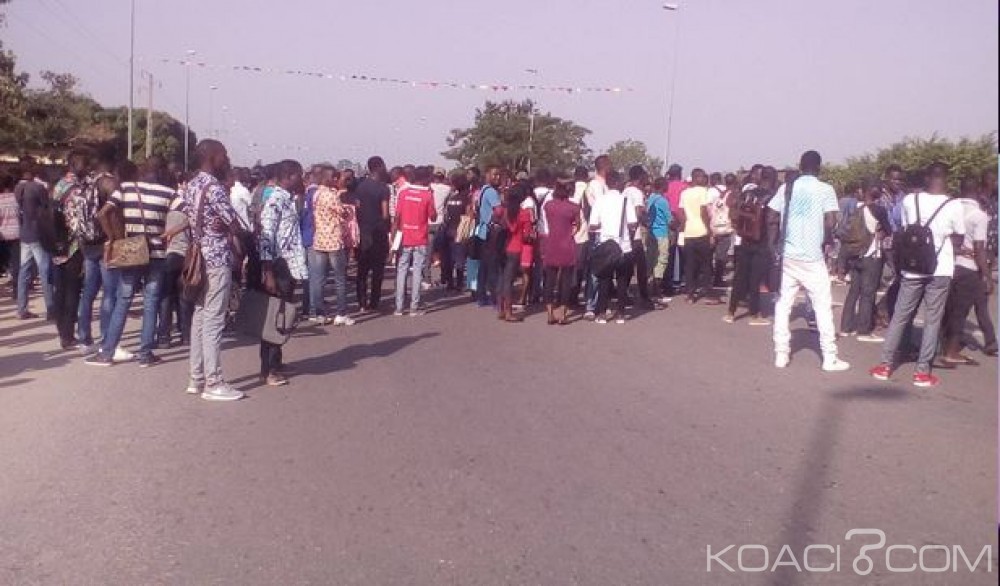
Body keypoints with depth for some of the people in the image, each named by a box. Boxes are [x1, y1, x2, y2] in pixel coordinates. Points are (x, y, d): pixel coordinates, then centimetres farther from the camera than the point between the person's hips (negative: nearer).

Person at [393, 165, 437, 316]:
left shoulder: (403, 192, 0)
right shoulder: (427, 195, -7)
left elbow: (398, 215, 0)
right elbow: (433, 218, -1)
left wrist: (396, 229, 10)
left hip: (405, 238, 2)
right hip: (420, 240, -2)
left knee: (401, 271, 8)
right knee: (416, 272, 2)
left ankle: (399, 307, 7)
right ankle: (414, 307, 2)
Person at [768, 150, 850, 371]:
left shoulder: (786, 188, 5)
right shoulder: (825, 189, -4)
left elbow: (772, 219, 2)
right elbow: (830, 222, -11)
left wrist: (776, 242, 14)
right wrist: (826, 239, 8)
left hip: (787, 255, 3)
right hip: (812, 257, -3)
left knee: (783, 304, 10)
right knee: (823, 306, 5)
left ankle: (781, 354, 11)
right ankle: (829, 358, 6)